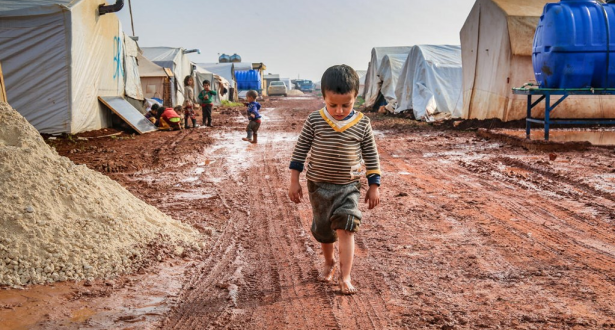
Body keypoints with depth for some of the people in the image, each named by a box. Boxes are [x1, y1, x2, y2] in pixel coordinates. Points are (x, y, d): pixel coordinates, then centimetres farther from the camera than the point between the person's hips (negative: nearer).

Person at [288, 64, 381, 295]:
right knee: (323, 229, 15)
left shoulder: (362, 124, -7)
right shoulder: (315, 120, -9)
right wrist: (294, 181, -3)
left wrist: (374, 186, 1)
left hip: (349, 186, -1)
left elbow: (371, 156, 1)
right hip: (319, 185, 1)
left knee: (346, 228, -14)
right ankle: (329, 263, 40)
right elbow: (300, 150, -2)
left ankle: (345, 277, -9)